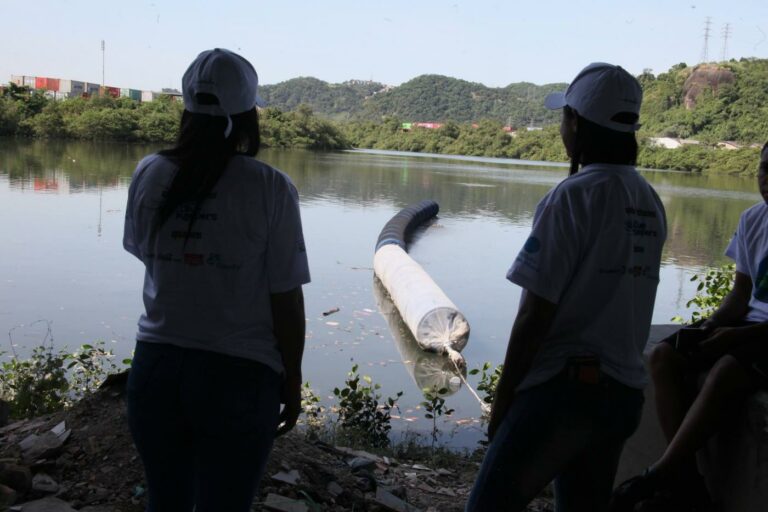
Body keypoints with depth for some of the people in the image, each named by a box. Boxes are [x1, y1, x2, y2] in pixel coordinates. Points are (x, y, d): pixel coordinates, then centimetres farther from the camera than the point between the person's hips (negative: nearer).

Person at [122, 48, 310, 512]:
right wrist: (292, 379, 3)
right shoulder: (270, 188, -12)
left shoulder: (149, 174, -1)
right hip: (238, 375, -3)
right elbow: (286, 299, -10)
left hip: (155, 366, 4)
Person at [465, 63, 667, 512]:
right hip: (625, 390, 7)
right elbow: (625, 303, 10)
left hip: (565, 386, -7)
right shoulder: (651, 203, 7)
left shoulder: (573, 196, -13)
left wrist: (503, 398, -6)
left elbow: (535, 314, -13)